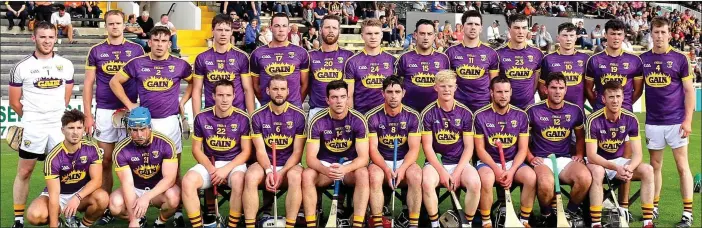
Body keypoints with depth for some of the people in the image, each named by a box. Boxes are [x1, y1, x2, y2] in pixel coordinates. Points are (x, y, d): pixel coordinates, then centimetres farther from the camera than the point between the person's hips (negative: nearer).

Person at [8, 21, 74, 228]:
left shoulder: (66, 65, 6)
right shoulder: (21, 67, -3)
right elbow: (14, 102, 2)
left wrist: (55, 116, 10)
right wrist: (32, 118, 8)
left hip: (59, 126, 3)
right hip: (32, 128, -2)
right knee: (24, 172, 2)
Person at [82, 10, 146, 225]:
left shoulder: (136, 50, 4)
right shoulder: (96, 51, 5)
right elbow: (88, 84, 5)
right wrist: (87, 115, -1)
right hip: (104, 112, 1)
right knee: (105, 160, 4)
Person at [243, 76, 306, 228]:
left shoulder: (298, 116, -4)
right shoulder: (258, 116, 0)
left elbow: (297, 152, -5)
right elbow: (260, 150, -4)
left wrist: (281, 172, -19)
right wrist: (269, 171, -23)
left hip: (289, 164, -1)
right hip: (265, 164, 1)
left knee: (295, 177, -36)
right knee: (250, 177, -32)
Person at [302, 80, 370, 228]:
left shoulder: (358, 120, -14)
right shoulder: (318, 121, -13)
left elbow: (363, 157, -18)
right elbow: (311, 157, -16)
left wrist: (345, 169, -38)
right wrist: (326, 170, -39)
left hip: (350, 164, 0)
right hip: (325, 164, 1)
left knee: (363, 174, -33)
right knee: (307, 175, -30)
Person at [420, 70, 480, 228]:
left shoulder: (465, 113, 1)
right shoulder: (428, 113, -2)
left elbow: (468, 147, 0)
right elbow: (427, 147, -4)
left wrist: (457, 172, -12)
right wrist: (442, 171, -15)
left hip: (459, 163, 1)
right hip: (436, 162, -1)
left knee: (475, 183, -30)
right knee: (427, 182, -33)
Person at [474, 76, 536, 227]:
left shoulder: (521, 115, 1)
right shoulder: (481, 116, -5)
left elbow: (523, 149, 0)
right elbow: (480, 149, -5)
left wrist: (511, 171, -16)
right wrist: (497, 170, -18)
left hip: (513, 162, 2)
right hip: (488, 162, -2)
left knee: (531, 177, -28)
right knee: (487, 179, -36)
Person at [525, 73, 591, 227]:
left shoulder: (575, 111, 9)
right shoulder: (533, 111, 0)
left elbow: (580, 137, 24)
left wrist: (579, 154, 6)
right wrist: (530, 158, -6)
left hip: (566, 159, 3)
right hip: (541, 160, -3)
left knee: (585, 178, -31)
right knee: (546, 184, -37)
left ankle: (571, 211, -1)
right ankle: (546, 214, -3)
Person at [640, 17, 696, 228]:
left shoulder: (679, 59, -2)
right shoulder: (643, 59, 4)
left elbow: (689, 91, -1)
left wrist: (687, 120, -8)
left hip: (676, 121, -2)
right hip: (653, 122, 2)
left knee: (682, 166, 0)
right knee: (655, 166, 9)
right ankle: (653, 207, 18)